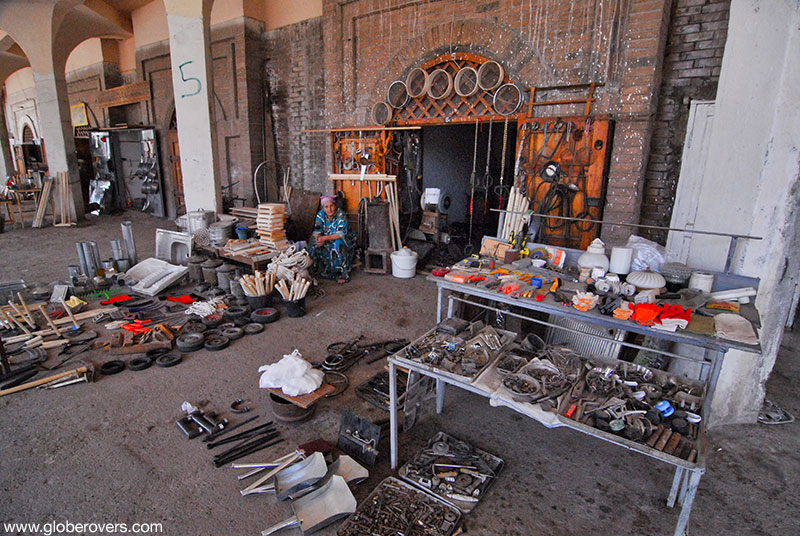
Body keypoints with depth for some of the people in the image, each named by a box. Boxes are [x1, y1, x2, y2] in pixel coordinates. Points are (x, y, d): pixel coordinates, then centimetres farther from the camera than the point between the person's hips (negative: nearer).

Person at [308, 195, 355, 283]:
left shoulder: (340, 215, -20)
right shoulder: (320, 214, -6)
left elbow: (341, 234, -29)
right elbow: (317, 231, -6)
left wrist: (325, 238, -38)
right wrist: (319, 239, -30)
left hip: (343, 240, -4)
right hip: (327, 242, 4)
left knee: (337, 245, -36)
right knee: (315, 247, -21)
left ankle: (343, 274, -26)